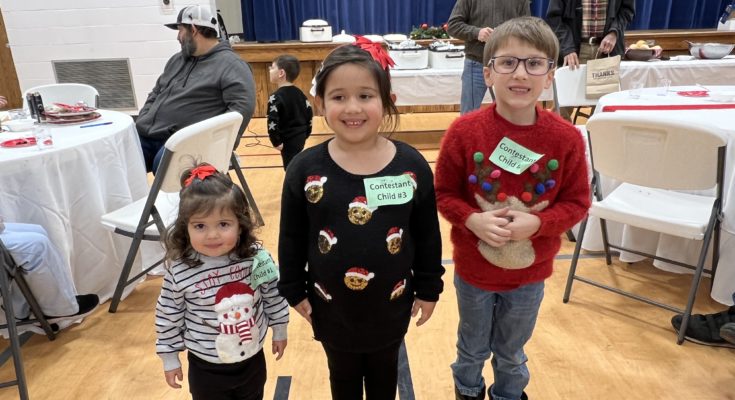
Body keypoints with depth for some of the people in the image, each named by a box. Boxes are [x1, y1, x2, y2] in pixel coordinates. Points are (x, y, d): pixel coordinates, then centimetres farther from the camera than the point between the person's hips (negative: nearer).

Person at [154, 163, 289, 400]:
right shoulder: (180, 272, -22)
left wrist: (279, 330, 8)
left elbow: (273, 296, -3)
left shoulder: (256, 257, -19)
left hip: (253, 359, 2)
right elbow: (169, 316, -8)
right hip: (207, 368, -1)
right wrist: (170, 358, 1)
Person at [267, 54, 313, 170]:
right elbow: (309, 114, 12)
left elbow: (272, 122, -22)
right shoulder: (300, 93, 6)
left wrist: (277, 142, -14)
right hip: (300, 137, 8)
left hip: (288, 141, -8)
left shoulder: (276, 97, -17)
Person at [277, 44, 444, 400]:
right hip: (330, 305, 0)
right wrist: (294, 290, 1)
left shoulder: (412, 165, -14)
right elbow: (291, 238, -4)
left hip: (392, 303, 1)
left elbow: (428, 235, -4)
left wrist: (428, 288, 1)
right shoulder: (305, 169, -15)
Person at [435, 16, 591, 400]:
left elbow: (577, 202, -7)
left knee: (511, 351, 26)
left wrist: (537, 223, -24)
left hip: (529, 271, 1)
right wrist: (472, 220, -26)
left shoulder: (566, 138, -16)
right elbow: (444, 194, -9)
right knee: (472, 346, 25)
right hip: (473, 267, 0)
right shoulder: (464, 131, -18)